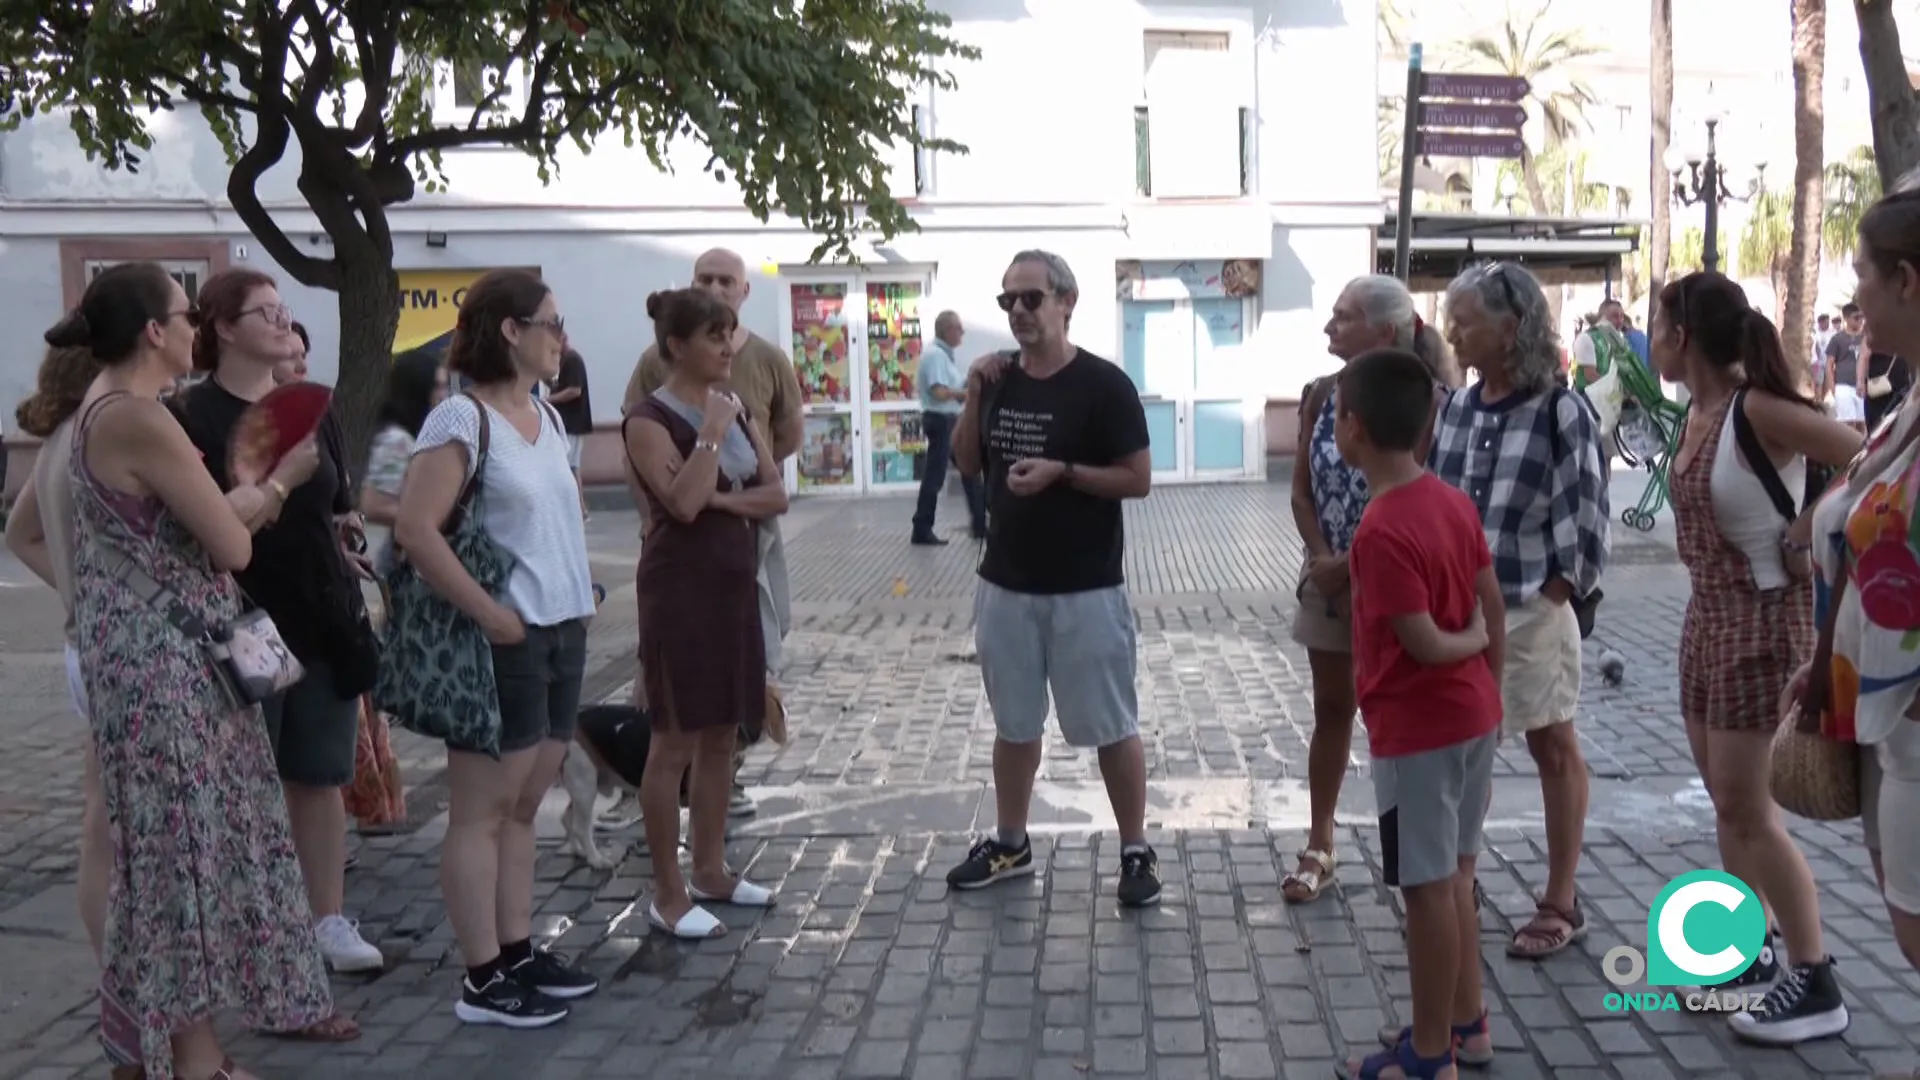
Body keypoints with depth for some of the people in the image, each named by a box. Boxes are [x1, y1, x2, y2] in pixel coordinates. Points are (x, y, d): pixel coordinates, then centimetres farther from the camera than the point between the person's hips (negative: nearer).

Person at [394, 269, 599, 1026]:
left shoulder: (546, 415, 12)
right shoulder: (461, 420, -14)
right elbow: (415, 530, -22)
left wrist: (580, 598, 12)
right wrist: (489, 614, -20)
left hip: (562, 633, 9)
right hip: (505, 641, -9)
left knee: (523, 806, 15)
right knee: (481, 812, 0)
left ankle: (519, 953, 25)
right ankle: (484, 981, 8)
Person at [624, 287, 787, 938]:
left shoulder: (735, 409, 11)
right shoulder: (649, 420, -10)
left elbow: (776, 496, 4)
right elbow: (683, 502, -24)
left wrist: (720, 499, -11)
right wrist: (711, 432, -18)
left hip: (735, 583, 8)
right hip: (679, 589, -7)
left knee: (721, 733, 13)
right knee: (677, 740, -2)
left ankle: (710, 870, 26)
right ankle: (668, 895, 7)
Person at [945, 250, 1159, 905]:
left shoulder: (1103, 384, -11)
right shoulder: (999, 381, 7)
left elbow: (1138, 479, -11)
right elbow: (966, 466, 12)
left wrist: (1061, 471, -22)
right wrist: (974, 399, -2)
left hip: (1086, 590, -5)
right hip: (1005, 585, 6)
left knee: (1111, 727, 4)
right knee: (1014, 723, 16)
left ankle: (1136, 852, 16)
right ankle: (1010, 844, 30)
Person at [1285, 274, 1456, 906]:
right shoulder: (1321, 395, 2)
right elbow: (1302, 488, 3)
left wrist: (1354, 563, -16)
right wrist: (1322, 558, -10)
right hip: (1328, 578, 5)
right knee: (1331, 711, 12)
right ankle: (1320, 847, 22)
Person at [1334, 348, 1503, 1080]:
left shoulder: (1380, 532, -22)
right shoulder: (1454, 502, 3)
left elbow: (1425, 645, -21)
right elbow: (1493, 608, 8)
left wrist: (1472, 643, -1)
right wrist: (1489, 696, 16)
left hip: (1417, 730, -9)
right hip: (1471, 717, 9)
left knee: (1427, 889, 2)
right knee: (1454, 877, 19)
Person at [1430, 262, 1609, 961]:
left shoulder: (1561, 409, -12)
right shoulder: (1455, 406, 5)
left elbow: (1586, 513, -11)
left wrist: (1559, 590, -11)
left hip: (1531, 609, -5)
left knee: (1553, 748, 8)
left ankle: (1560, 903, 18)